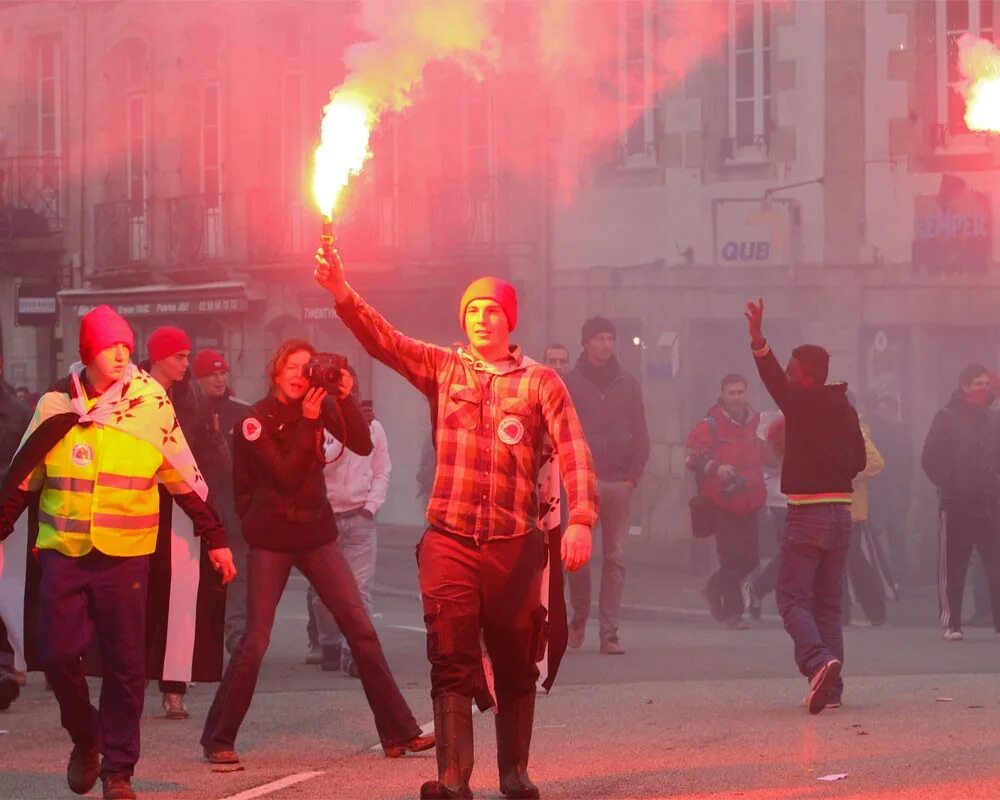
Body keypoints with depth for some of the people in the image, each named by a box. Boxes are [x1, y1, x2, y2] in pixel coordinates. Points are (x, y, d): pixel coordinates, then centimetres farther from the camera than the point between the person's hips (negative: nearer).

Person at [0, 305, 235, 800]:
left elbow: (185, 480, 7)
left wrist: (214, 537, 8)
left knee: (125, 664, 0)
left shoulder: (151, 406, 0)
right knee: (57, 652, -5)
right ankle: (85, 738, 22)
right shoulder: (56, 406, 3)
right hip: (64, 553, 1)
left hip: (125, 555, -1)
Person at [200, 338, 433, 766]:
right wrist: (307, 422, -24)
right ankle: (218, 740, 2)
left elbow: (362, 445, -8)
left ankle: (398, 733, 5)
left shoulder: (318, 405, 3)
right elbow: (284, 475, -19)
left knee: (361, 630, 0)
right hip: (271, 541, -4)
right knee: (255, 641, -8)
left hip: (316, 533, 4)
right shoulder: (256, 421, -9)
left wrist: (345, 399, -20)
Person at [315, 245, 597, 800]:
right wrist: (341, 291, -23)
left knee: (515, 666, 7)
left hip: (515, 543, 0)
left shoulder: (540, 382, 4)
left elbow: (573, 452, -5)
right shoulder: (443, 369, 8)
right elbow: (382, 339, -6)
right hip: (450, 540, 0)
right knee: (451, 662, -6)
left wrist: (581, 519, -20)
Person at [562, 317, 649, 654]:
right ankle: (579, 619, 17)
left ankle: (609, 633, -3)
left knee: (615, 559, -2)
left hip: (619, 483, 2)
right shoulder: (570, 383, 5)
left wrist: (633, 476, -1)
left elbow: (640, 436, 10)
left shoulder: (628, 385, 11)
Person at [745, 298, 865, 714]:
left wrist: (758, 340, -39)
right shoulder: (844, 409, 11)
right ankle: (831, 687, 5)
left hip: (807, 512, -7)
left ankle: (819, 661, -26)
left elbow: (775, 381, -28)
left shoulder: (803, 404, -9)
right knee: (828, 604, 11)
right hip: (841, 511, 7)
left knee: (793, 598, -3)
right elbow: (858, 459, 18)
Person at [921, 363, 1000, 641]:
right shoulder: (947, 418, -1)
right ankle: (951, 623, 4)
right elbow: (930, 460, -4)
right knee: (953, 566, -1)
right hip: (956, 504, -4)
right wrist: (950, 486, -10)